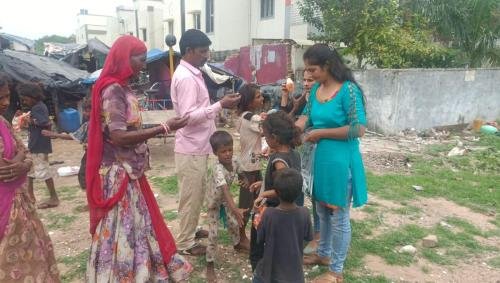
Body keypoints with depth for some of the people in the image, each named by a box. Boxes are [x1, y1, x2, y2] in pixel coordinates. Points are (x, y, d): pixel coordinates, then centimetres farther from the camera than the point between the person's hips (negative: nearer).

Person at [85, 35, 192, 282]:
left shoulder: (122, 88, 10)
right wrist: (163, 128, -22)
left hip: (130, 171, 9)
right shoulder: (112, 90, -18)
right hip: (119, 175, -9)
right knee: (122, 231, 4)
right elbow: (118, 137, -25)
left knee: (136, 225, 18)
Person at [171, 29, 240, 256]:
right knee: (191, 195, 3)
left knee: (198, 193, 21)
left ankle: (190, 230, 38)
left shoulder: (192, 73, 12)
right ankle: (185, 243, 19)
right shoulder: (185, 77, -20)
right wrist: (220, 105, -26)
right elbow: (188, 116, -27)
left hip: (198, 146, 10)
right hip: (191, 148, -10)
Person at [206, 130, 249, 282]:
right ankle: (210, 265, 11)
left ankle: (237, 244, 52)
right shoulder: (218, 169, -41)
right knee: (213, 233, -4)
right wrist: (235, 209, -61)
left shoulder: (234, 161, -20)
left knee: (234, 222, 21)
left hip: (225, 198, 6)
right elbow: (225, 190, -52)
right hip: (214, 200, -6)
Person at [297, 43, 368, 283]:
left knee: (339, 216, 6)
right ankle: (324, 254, 43)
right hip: (320, 158, 7)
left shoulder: (348, 90, -17)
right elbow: (309, 114, 17)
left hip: (340, 160, -7)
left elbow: (359, 129, -21)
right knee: (322, 210, 21)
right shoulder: (316, 89, 4)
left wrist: (321, 133, -17)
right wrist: (302, 122, -5)